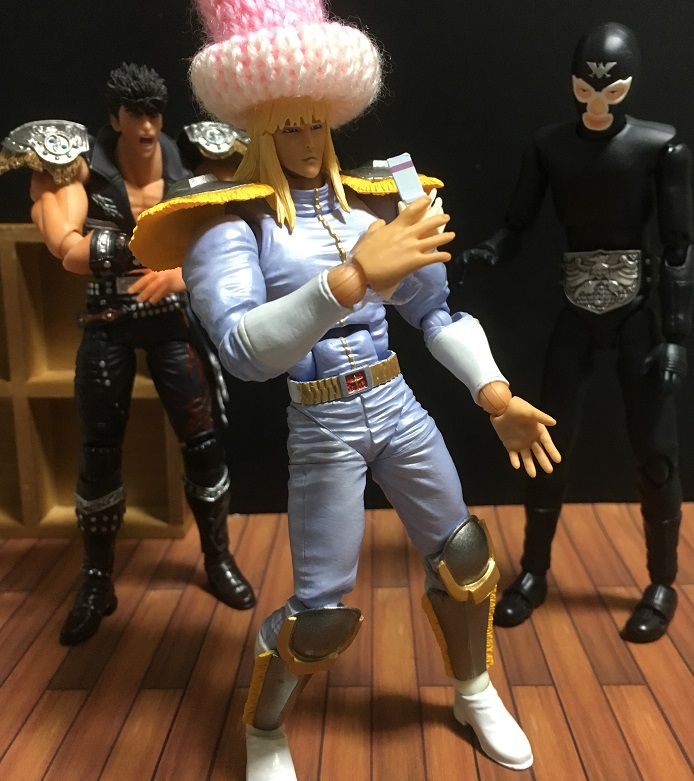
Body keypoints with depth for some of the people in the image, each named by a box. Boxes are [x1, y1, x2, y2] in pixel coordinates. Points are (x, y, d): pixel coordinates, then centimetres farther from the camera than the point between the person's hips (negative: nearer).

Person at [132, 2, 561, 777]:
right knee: (322, 613, 0)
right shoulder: (231, 216, -11)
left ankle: (474, 692, 44)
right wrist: (352, 279, -39)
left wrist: (496, 395, -1)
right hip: (322, 427, -5)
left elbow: (435, 309, 9)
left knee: (464, 555, 15)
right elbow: (240, 346, -28)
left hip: (398, 406, 5)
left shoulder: (371, 198, 3)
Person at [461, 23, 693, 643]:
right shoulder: (550, 146, 0)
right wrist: (486, 254, -23)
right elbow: (519, 225, -1)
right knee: (549, 444, 4)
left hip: (639, 313, -2)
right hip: (575, 314, 2)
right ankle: (534, 573, 22)